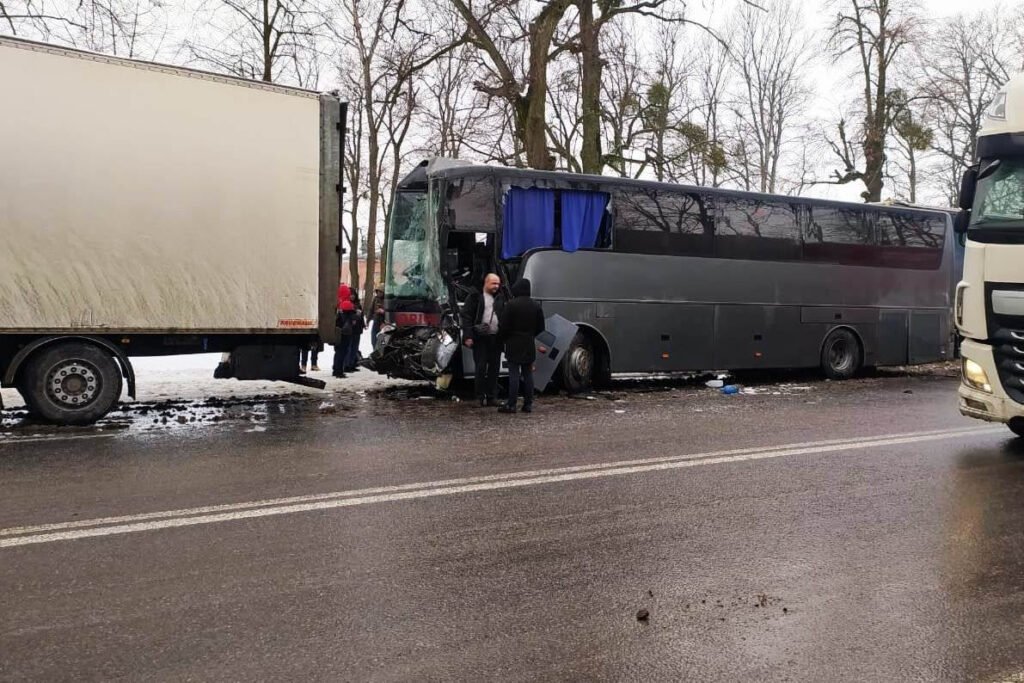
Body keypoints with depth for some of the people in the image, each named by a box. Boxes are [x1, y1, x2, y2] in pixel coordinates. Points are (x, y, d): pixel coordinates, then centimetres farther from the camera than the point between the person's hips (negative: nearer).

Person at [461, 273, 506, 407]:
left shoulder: (500, 298, 13)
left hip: (496, 338, 4)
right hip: (480, 338, -4)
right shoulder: (475, 297, 0)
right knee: (480, 368, -1)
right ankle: (480, 397, 7)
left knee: (494, 368, 7)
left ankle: (492, 397, 14)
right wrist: (468, 336, -12)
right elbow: (466, 316, -4)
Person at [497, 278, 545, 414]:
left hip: (514, 344, -5)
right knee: (528, 374, 9)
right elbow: (540, 328, 9)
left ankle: (511, 405, -3)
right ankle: (528, 404, 11)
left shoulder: (512, 305, -12)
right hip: (529, 346, 5)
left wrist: (505, 338, 7)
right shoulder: (536, 306, 5)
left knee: (514, 374, -4)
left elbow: (503, 326, -11)